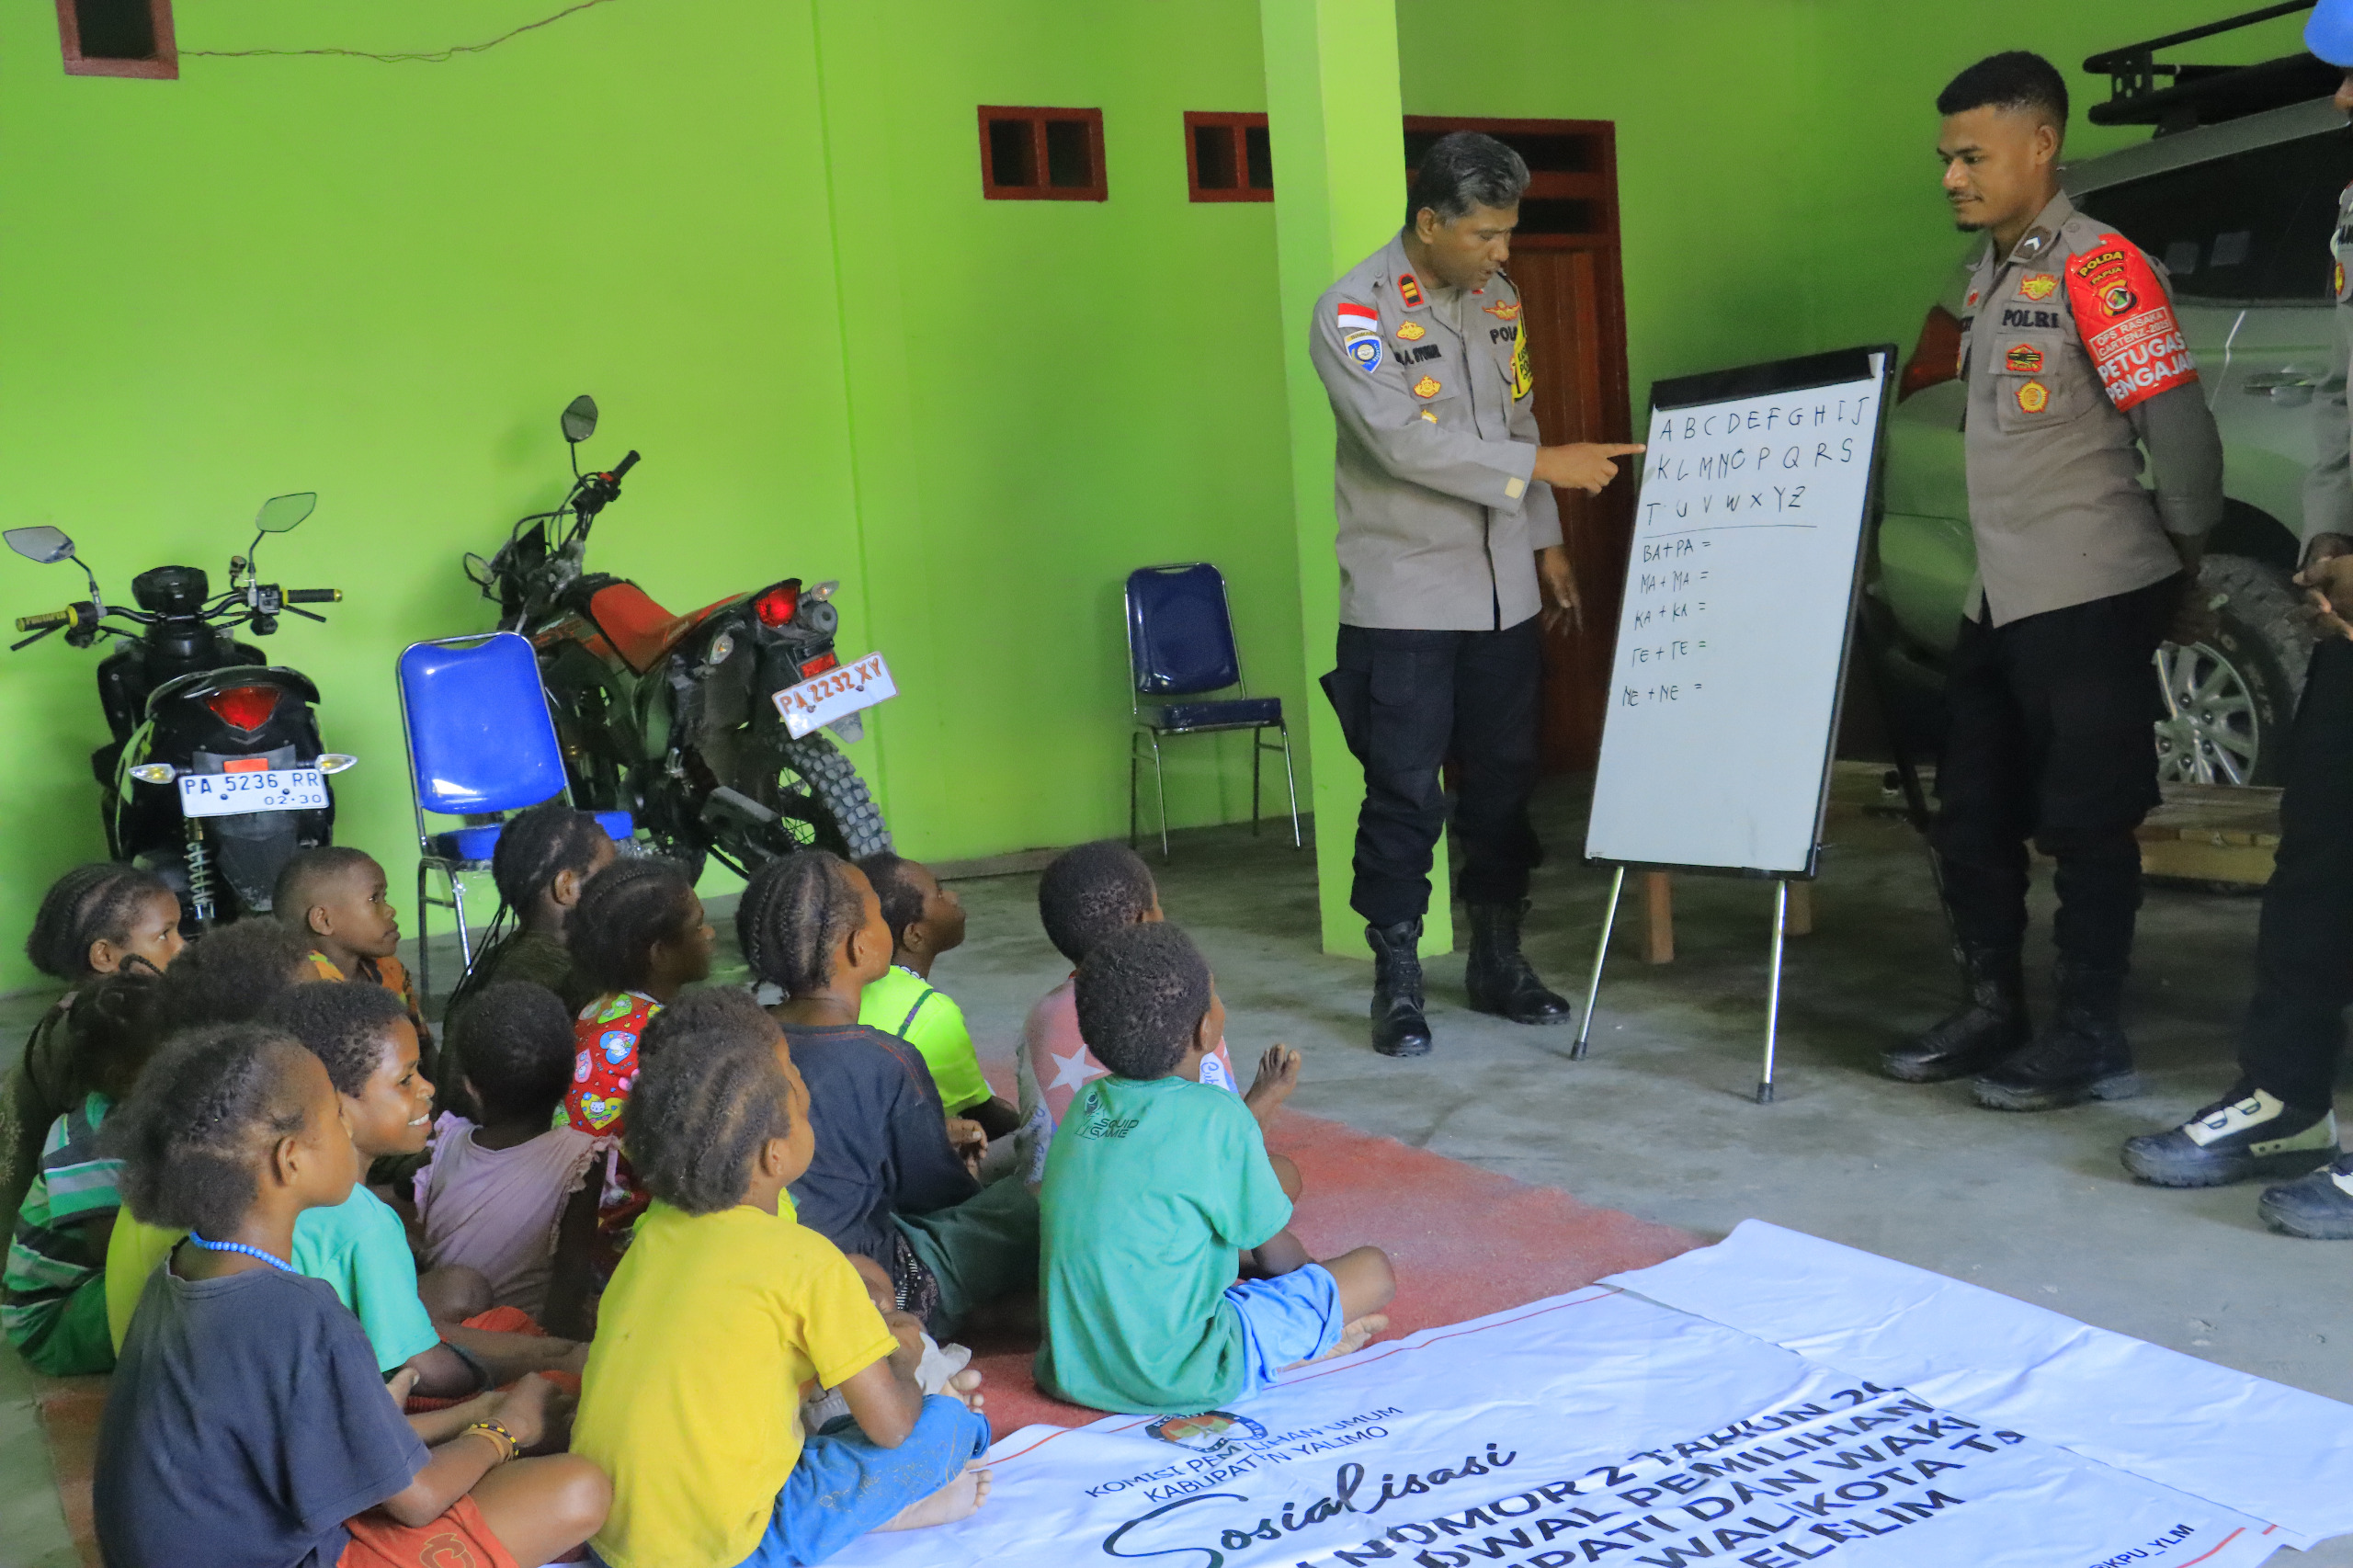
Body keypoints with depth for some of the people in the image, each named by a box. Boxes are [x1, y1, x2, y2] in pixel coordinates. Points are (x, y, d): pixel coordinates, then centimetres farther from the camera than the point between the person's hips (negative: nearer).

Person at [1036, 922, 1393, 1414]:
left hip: (1072, 1372, 6)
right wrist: (1311, 1273, 22)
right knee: (1375, 1268, 4)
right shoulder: (1217, 1115, -15)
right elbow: (1274, 1253, 0)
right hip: (1175, 1381, -6)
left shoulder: (1088, 1103, 3)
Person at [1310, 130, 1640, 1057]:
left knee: (1503, 783, 11)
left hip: (1501, 593, 6)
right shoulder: (1354, 312, -12)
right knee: (1404, 797, -2)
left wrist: (1546, 540, 14)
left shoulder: (1497, 296, 9)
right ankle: (1397, 983, 10)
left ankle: (1497, 961, 24)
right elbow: (1407, 442, -23)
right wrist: (1543, 466, -22)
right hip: (1403, 601, -6)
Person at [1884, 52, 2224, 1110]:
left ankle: (2090, 1040, 9)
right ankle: (1993, 1013, 25)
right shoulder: (1989, 276, 15)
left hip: (2090, 598, -9)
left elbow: (2179, 428, -12)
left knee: (2084, 823, -2)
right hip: (2000, 598, 9)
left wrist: (2185, 571, -3)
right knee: (1972, 816, 13)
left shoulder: (2096, 266, -11)